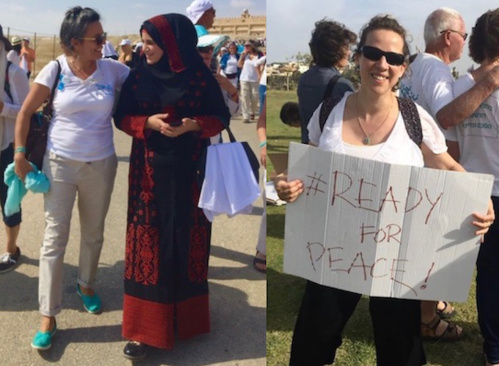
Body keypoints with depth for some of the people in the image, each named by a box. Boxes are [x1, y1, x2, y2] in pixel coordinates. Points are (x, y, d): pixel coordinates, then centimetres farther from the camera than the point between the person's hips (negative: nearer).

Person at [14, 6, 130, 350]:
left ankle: (86, 284, 43)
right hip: (60, 164, -2)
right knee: (55, 237, 0)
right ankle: (49, 316, 9)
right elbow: (26, 112, -1)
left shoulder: (113, 70, -3)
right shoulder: (55, 70, -7)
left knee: (94, 233, 16)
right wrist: (20, 154, -3)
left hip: (101, 165, 2)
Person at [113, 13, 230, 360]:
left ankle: (186, 316, 26)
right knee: (149, 240, 0)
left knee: (187, 238, 7)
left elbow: (221, 117, 0)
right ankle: (145, 328, 7)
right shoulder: (138, 76, 2)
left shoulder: (200, 76, -4)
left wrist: (194, 125, -18)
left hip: (189, 170, -1)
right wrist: (148, 122, -15)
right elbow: (121, 117, 5)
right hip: (149, 170, 1)